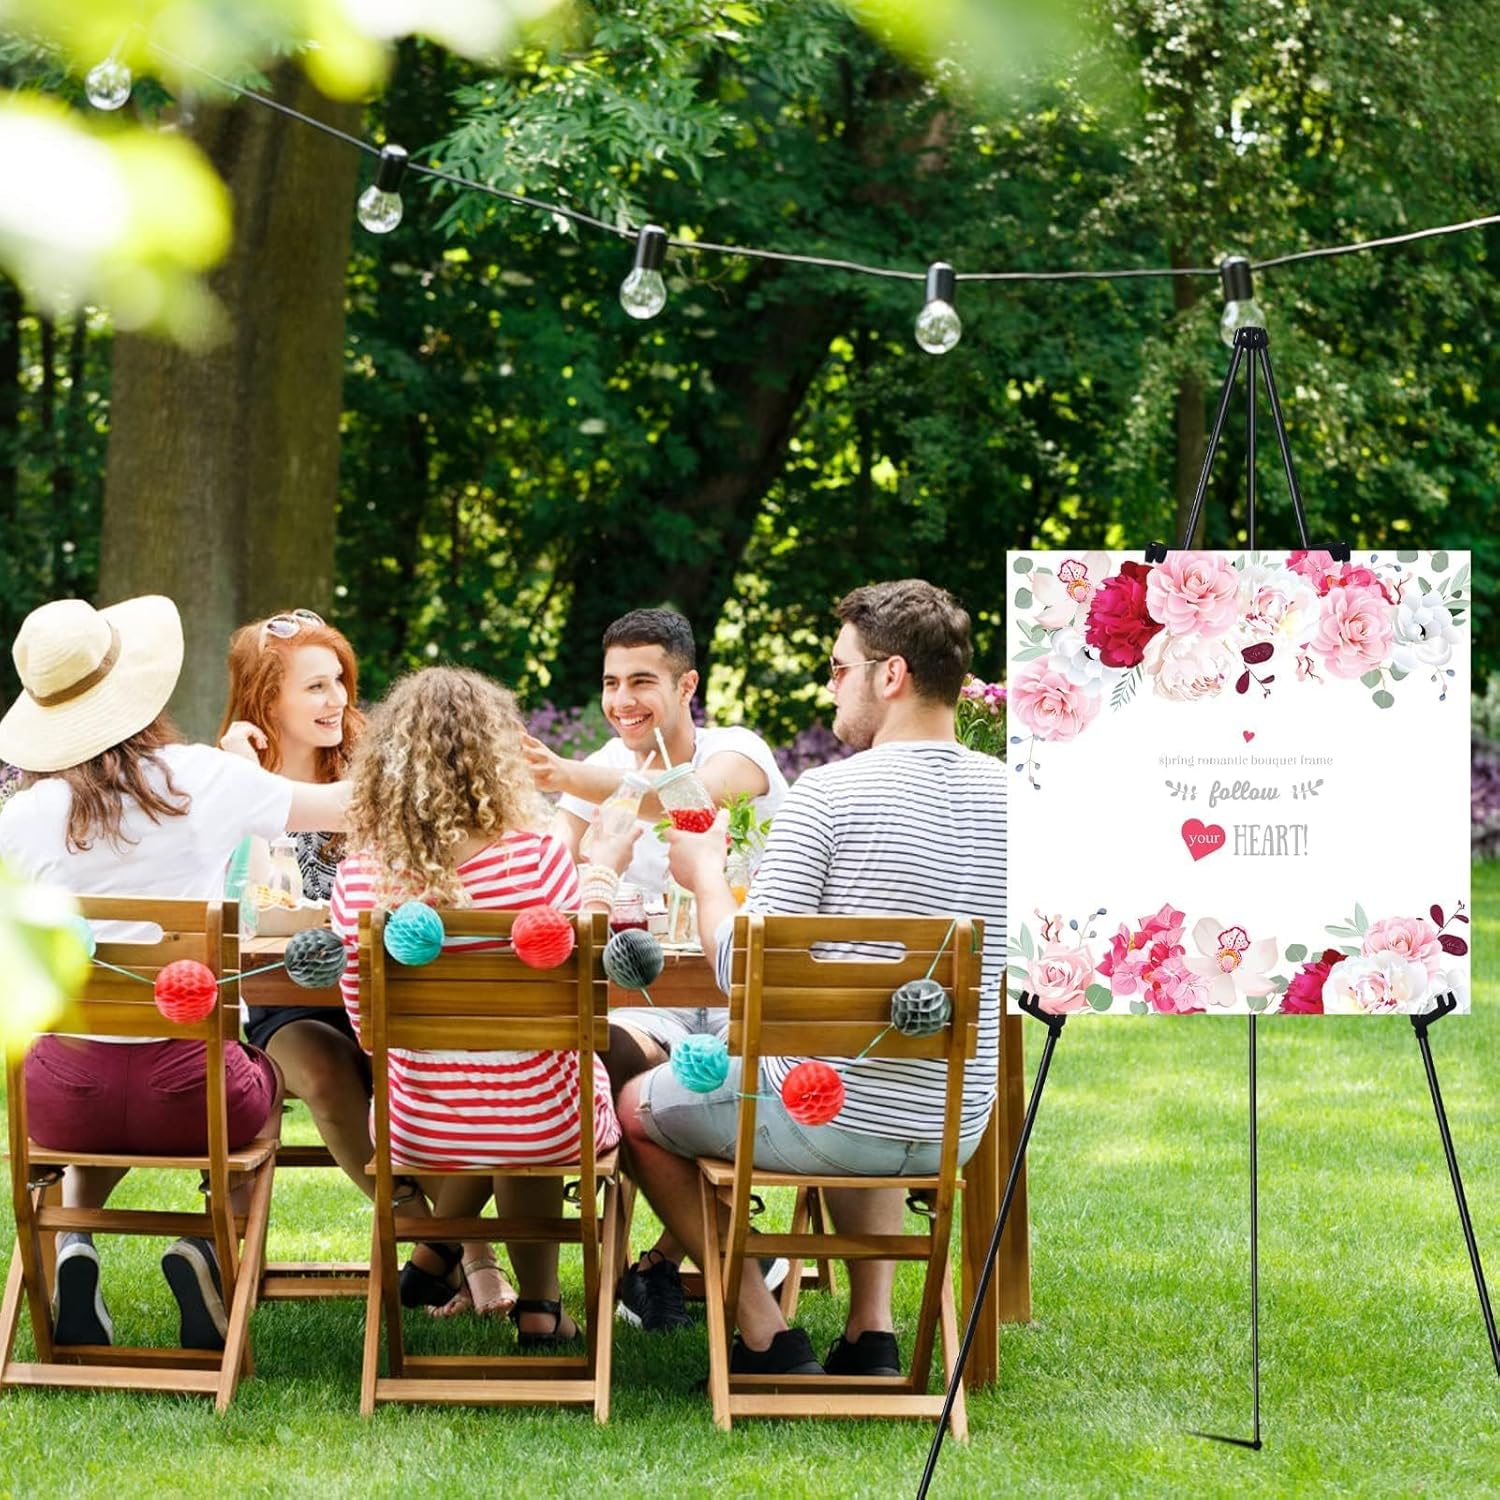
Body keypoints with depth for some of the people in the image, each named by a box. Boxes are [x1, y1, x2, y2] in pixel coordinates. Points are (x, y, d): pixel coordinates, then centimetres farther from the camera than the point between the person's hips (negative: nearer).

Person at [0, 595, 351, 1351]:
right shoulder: (204, 779, -7)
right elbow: (342, 806, 7)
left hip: (67, 1099, 1)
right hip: (187, 1093, -1)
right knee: (262, 1080, 34)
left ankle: (72, 1242, 12)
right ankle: (215, 1240, 8)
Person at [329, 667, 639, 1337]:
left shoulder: (357, 879, -14)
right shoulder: (536, 859, -22)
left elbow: (369, 1029, 0)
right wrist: (602, 872, 14)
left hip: (419, 1132, 2)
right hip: (545, 1129, -2)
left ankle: (470, 1261, 46)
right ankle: (538, 1302, 40)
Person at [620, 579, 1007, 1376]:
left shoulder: (827, 794, -18)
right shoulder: (1010, 795, -1)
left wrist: (704, 872, 0)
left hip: (821, 1116, -6)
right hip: (953, 1132, 6)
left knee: (638, 1108, 22)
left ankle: (768, 1340, 15)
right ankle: (871, 1331, 29)